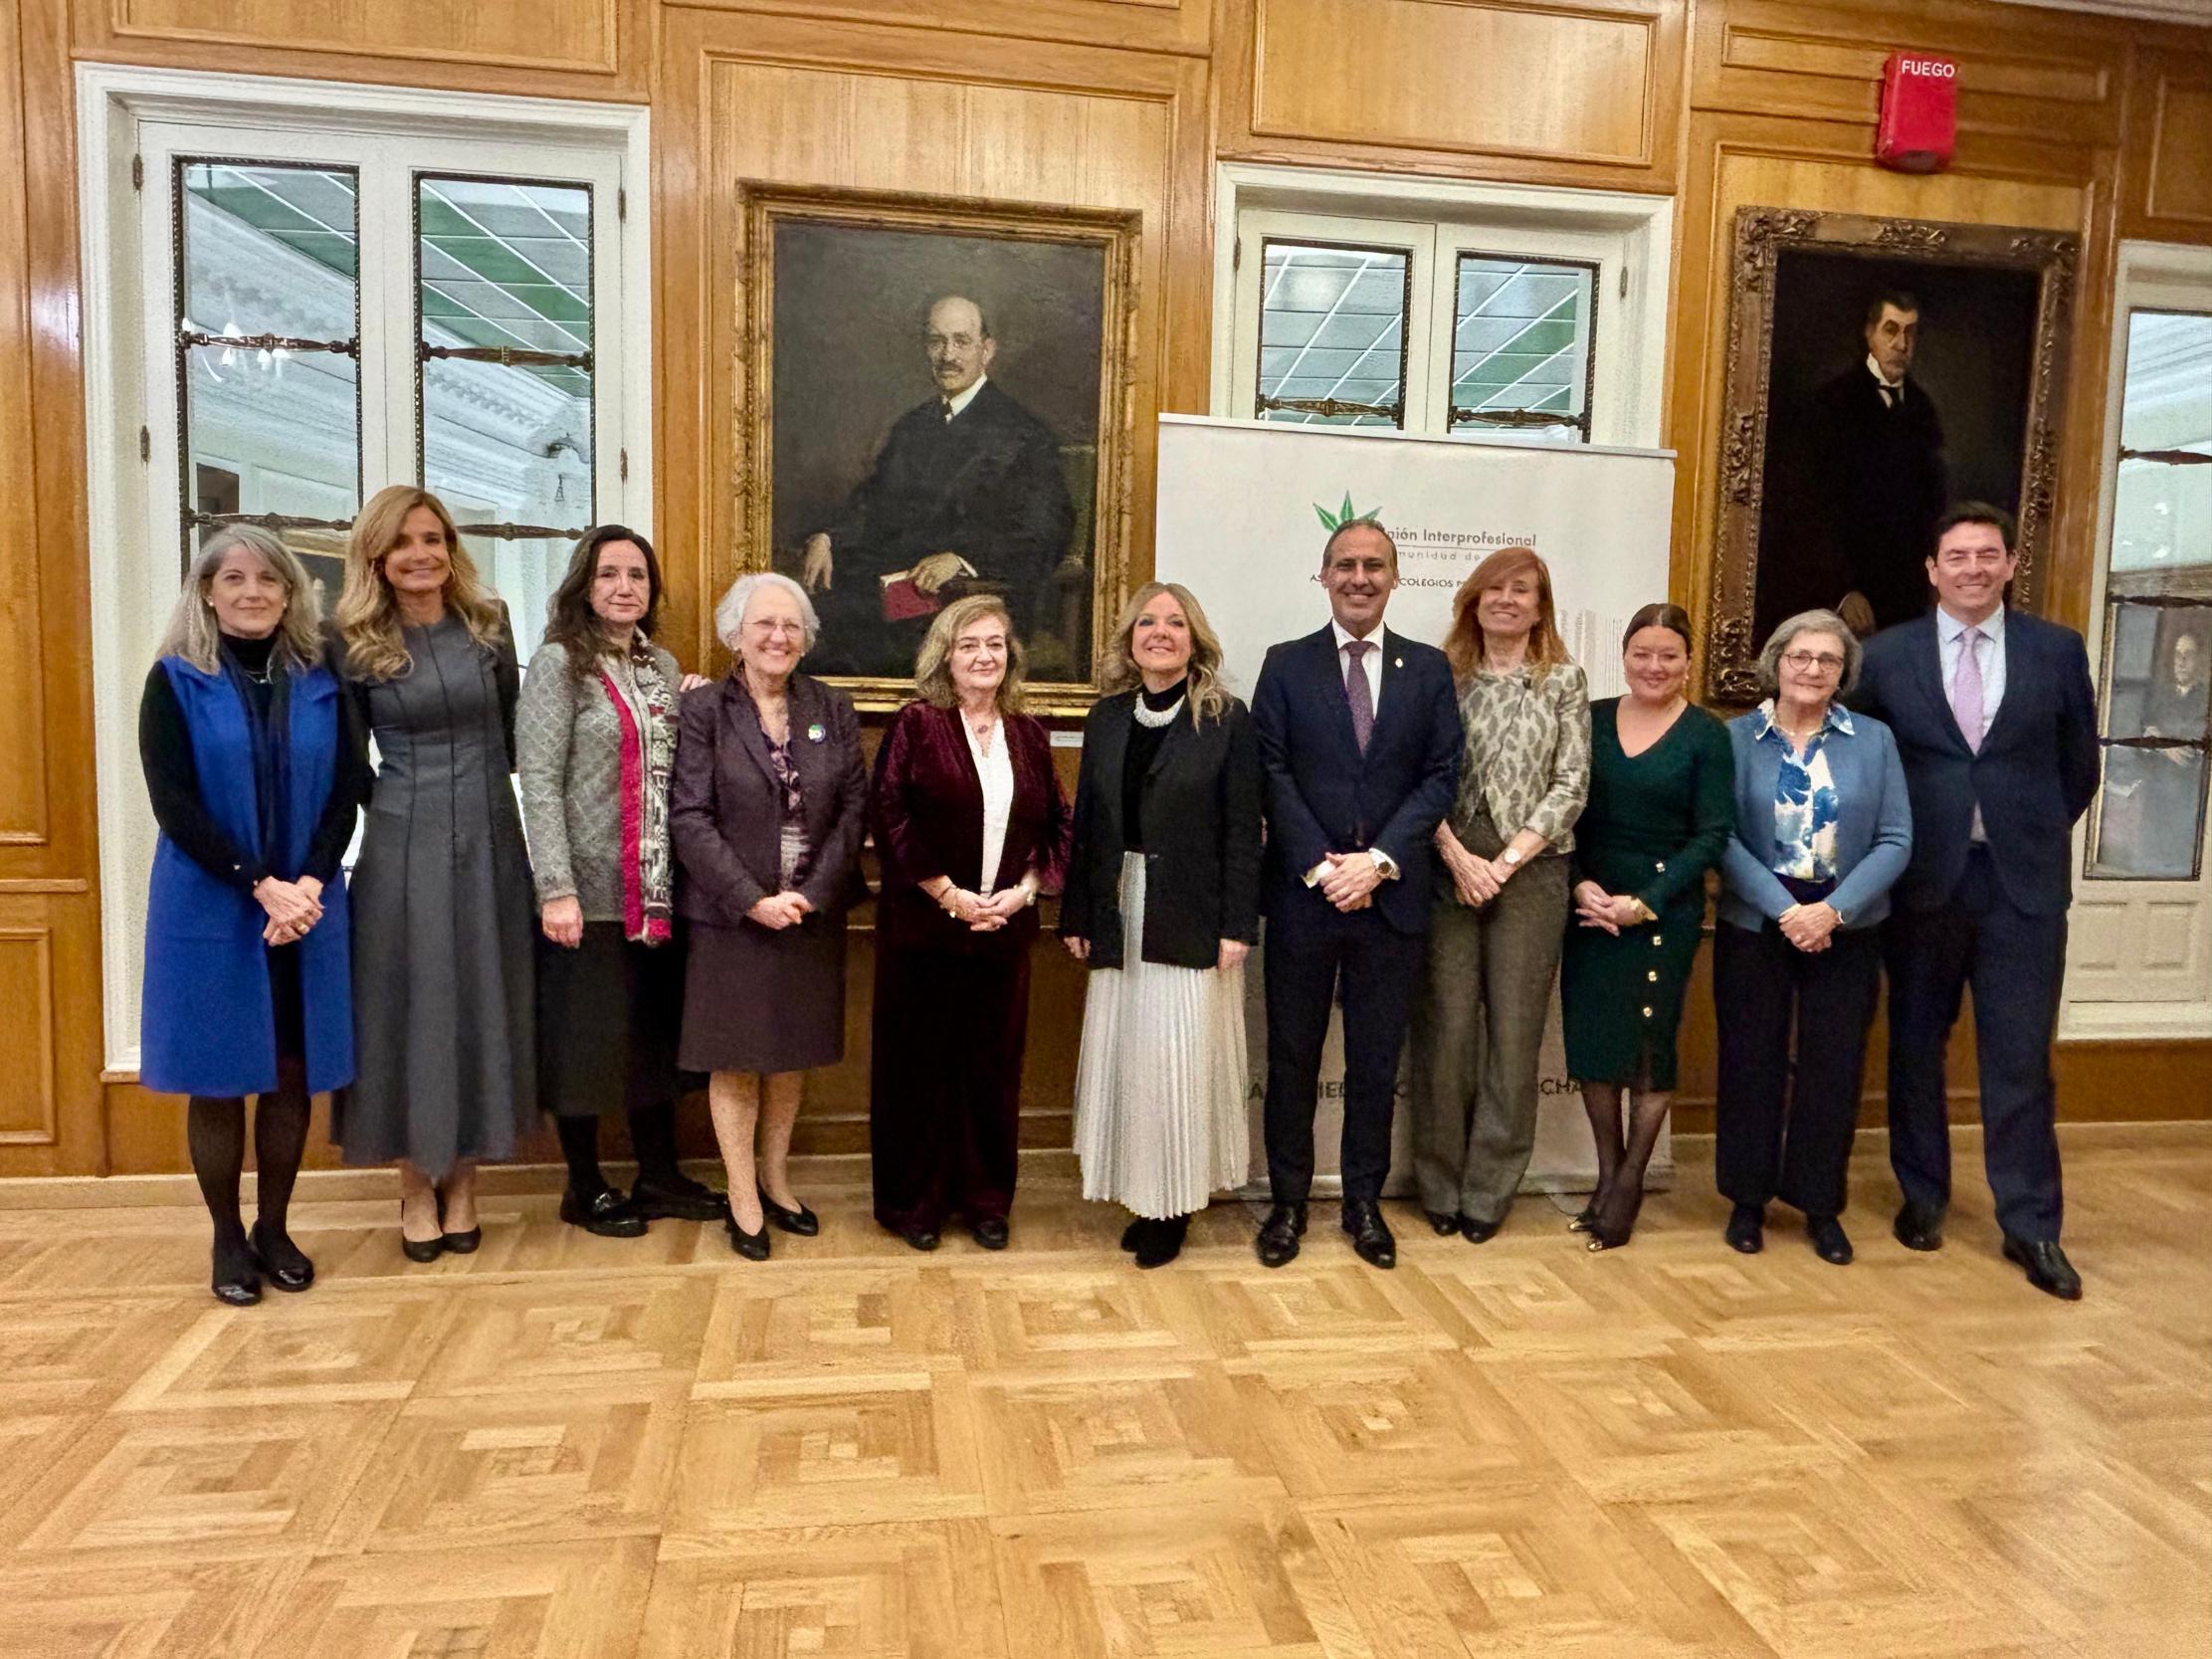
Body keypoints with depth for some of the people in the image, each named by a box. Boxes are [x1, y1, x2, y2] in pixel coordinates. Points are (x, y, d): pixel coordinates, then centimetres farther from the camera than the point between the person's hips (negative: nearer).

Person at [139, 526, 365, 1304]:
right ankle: (228, 1239, 20)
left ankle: (274, 1229, 22)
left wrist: (309, 884, -14)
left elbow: (347, 791, 1)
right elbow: (174, 803, -8)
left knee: (293, 1073, 7)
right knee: (218, 1079, 6)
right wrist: (261, 886, -17)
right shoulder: (175, 682, -1)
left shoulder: (321, 682, 6)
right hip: (209, 910, -2)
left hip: (307, 904, 2)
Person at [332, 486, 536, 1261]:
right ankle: (416, 1188, 18)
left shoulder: (489, 625, 4)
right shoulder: (356, 645, -1)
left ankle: (462, 1182, 21)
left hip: (489, 839, 2)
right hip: (403, 843, -2)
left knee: (482, 1004, 7)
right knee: (410, 1006, 4)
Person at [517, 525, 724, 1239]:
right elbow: (538, 780, -13)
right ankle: (585, 1187, 20)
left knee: (656, 1031, 13)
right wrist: (557, 888, -20)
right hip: (589, 892, -6)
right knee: (585, 1036, 4)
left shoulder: (663, 667, 13)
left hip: (657, 890, 6)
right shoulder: (559, 663, -6)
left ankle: (658, 1174, 26)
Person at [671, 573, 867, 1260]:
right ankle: (743, 1199, 19)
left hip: (813, 912, 3)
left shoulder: (832, 709, 4)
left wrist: (816, 892, -11)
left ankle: (775, 1180, 29)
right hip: (731, 915, -3)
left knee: (790, 1053, 14)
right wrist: (754, 899, -16)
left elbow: (853, 807, 0)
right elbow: (689, 815, -11)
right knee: (736, 1058, 6)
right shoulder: (705, 709, -5)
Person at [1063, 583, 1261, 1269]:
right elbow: (1087, 822, 9)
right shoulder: (1107, 718, 8)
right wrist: (1076, 916, 6)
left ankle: (1173, 1203, 14)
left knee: (1179, 1057, 0)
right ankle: (1141, 1193, 20)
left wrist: (1237, 926, -10)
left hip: (1190, 917, -4)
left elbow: (1243, 829, -6)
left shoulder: (1226, 718, -4)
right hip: (1119, 915, 4)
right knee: (1122, 1053, 7)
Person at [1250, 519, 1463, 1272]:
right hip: (1302, 894, -1)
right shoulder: (1286, 665, 4)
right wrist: (1322, 867, -13)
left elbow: (1440, 776, 0)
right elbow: (1273, 775, -3)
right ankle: (1288, 1201, 21)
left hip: (1391, 894, 1)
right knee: (1292, 1055, 8)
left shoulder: (1429, 668, 7)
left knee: (1376, 1059, 10)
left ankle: (1365, 1201, 24)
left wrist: (1379, 860, -12)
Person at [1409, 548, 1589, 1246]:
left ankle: (1489, 1189, 15)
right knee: (1445, 1027, 1)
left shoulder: (1564, 682, 6)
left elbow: (1571, 784, 1)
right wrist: (1458, 858, -11)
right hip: (1449, 868, 0)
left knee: (1514, 1031, 3)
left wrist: (1506, 861, -8)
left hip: (1530, 870, 0)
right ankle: (1440, 1185, 16)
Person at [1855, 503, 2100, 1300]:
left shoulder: (2058, 650, 3)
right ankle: (1922, 1195, 27)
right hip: (1922, 877, 0)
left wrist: (2037, 832, 11)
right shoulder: (1886, 655, 1)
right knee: (1916, 1046, 11)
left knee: (2021, 1057, 2)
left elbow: (2079, 763, 11)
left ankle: (2031, 1225, 14)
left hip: (2024, 880, 0)